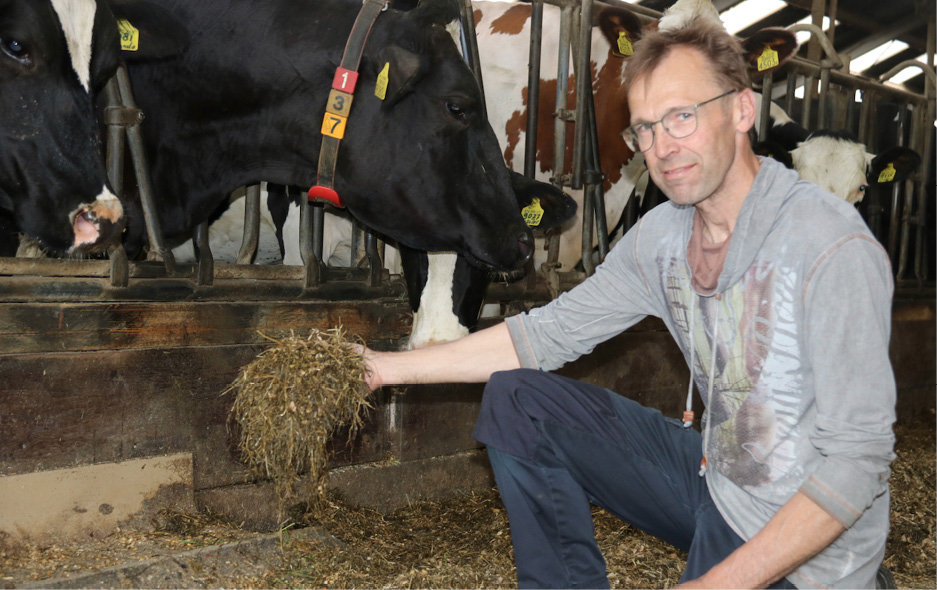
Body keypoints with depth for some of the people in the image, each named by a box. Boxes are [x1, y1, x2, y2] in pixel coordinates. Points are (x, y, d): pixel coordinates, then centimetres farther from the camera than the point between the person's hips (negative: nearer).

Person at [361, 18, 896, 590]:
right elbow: (549, 332, 4)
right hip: (712, 473, 7)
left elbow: (857, 462, -24)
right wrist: (389, 366, 2)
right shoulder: (662, 236, -1)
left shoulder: (832, 248, -24)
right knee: (516, 402, 1)